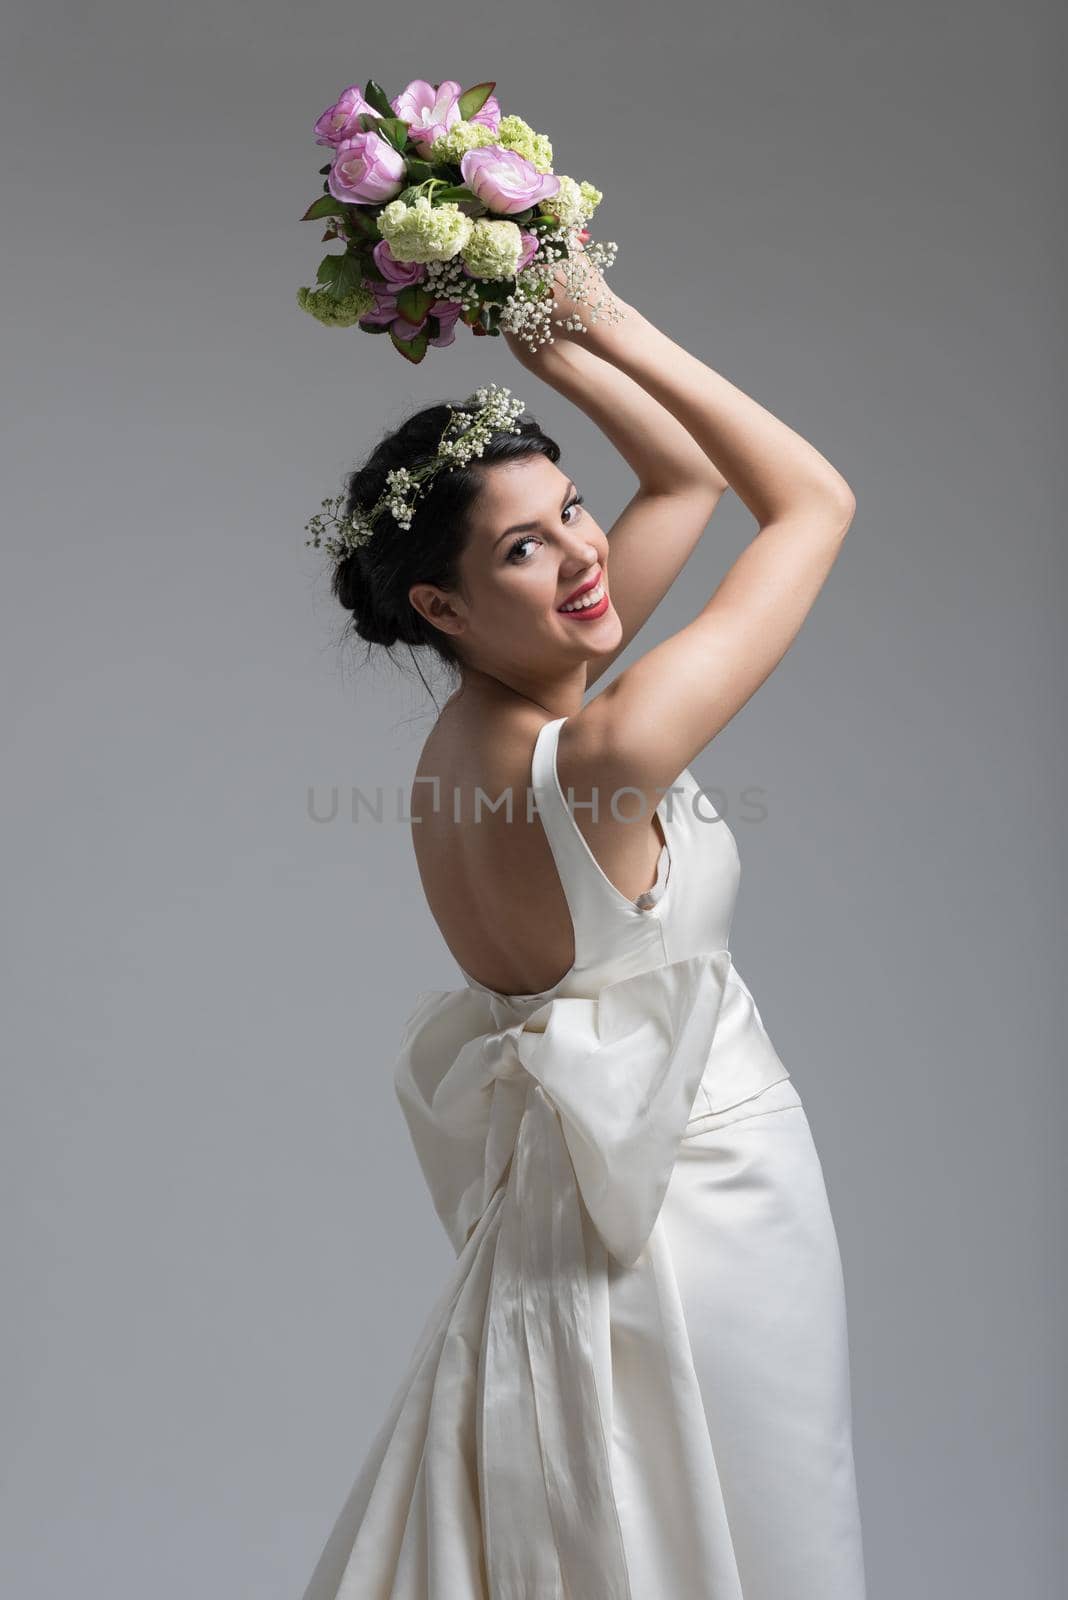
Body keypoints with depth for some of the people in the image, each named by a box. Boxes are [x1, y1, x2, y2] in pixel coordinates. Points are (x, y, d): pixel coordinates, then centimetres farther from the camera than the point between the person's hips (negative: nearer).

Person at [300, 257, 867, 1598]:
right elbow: (816, 502, -18)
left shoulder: (474, 728, -3)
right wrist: (605, 325, -16)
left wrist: (543, 340, -4)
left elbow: (691, 474, 6)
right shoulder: (598, 756, -28)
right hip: (708, 1221, -9)